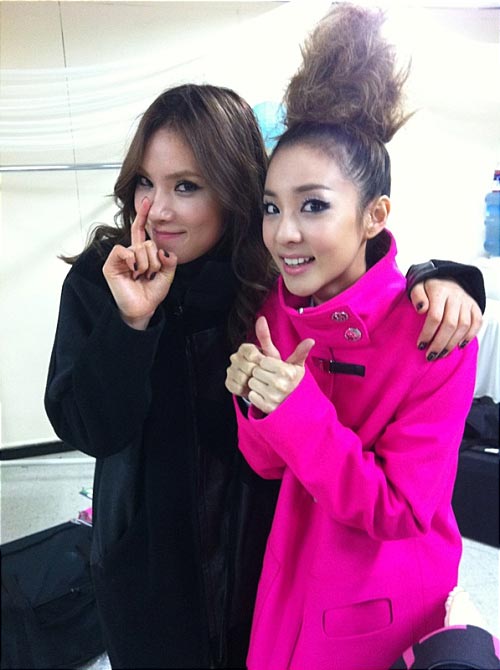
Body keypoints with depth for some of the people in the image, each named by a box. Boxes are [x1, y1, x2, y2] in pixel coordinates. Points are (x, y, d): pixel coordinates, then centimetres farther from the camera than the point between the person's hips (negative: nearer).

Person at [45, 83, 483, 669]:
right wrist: (130, 320, -32)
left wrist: (440, 280, -22)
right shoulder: (99, 278, -15)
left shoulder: (279, 271, -14)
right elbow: (86, 430, -18)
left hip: (266, 548, 1)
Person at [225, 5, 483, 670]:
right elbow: (269, 464, -6)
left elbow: (399, 511, -23)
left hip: (383, 603, -3)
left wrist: (296, 409, -34)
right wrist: (257, 406, -27)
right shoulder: (275, 308, -11)